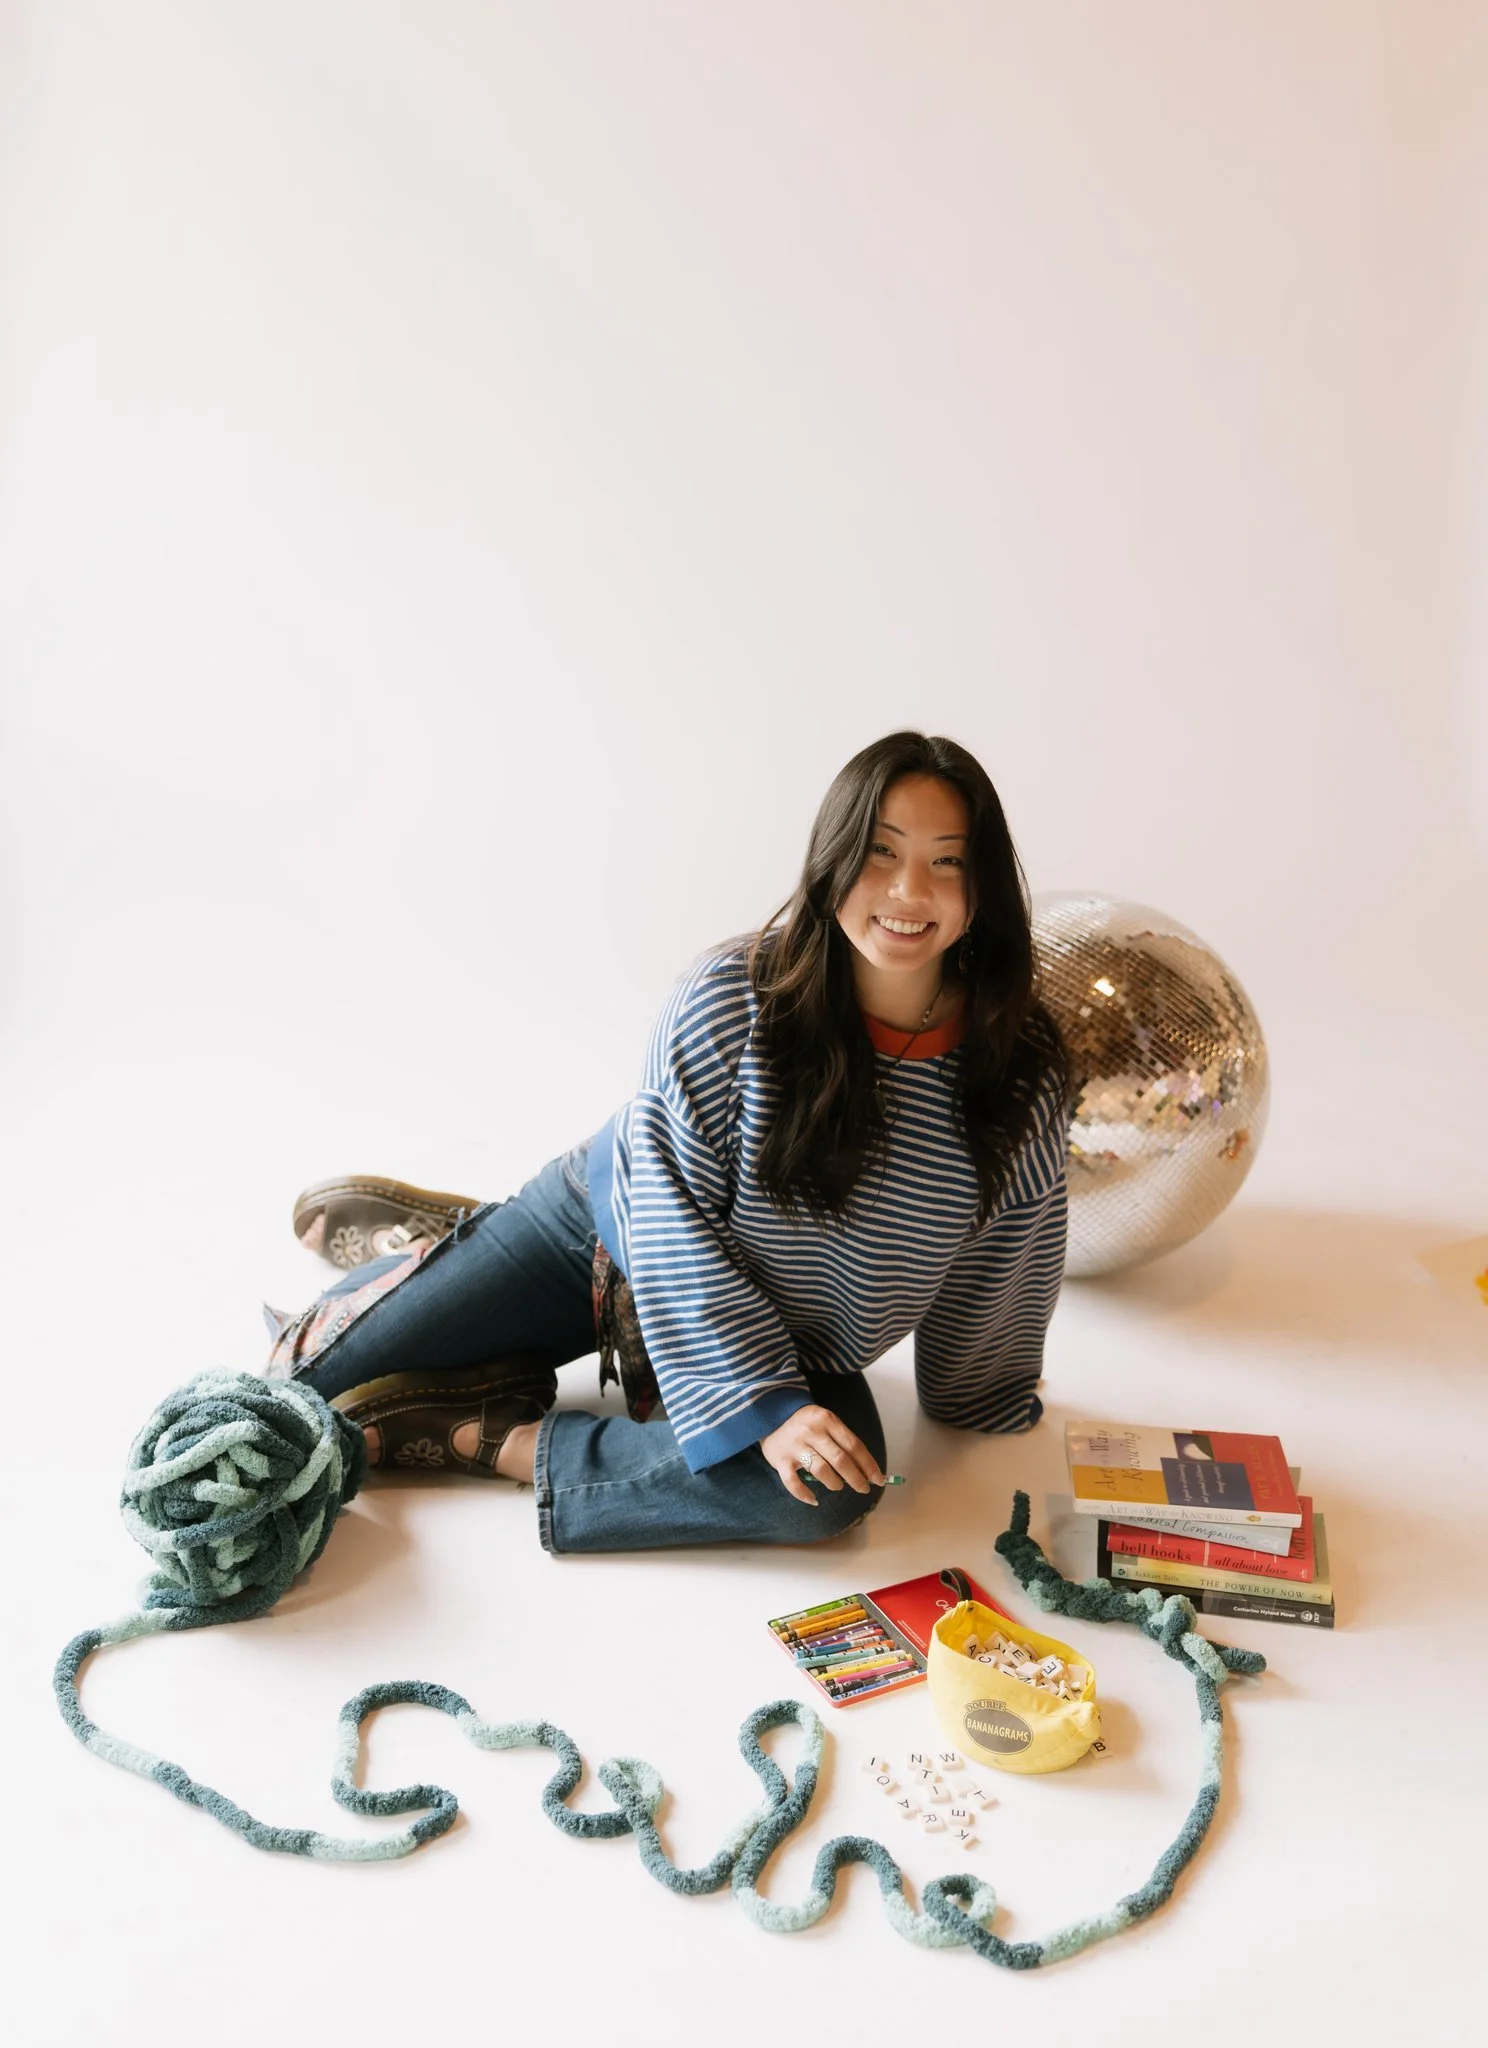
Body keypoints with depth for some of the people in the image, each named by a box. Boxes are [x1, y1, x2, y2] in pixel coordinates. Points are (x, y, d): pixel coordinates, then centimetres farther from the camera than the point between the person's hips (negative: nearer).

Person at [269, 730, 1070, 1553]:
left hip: (781, 1331, 2)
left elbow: (1009, 1247, -3)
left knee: (832, 1492, -31)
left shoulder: (1020, 1060, -19)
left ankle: (494, 1443, -17)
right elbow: (670, 1213, -23)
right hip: (613, 1226, -2)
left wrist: (985, 1396, 10)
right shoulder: (731, 997, -26)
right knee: (309, 1374, -3)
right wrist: (766, 1403, -27)